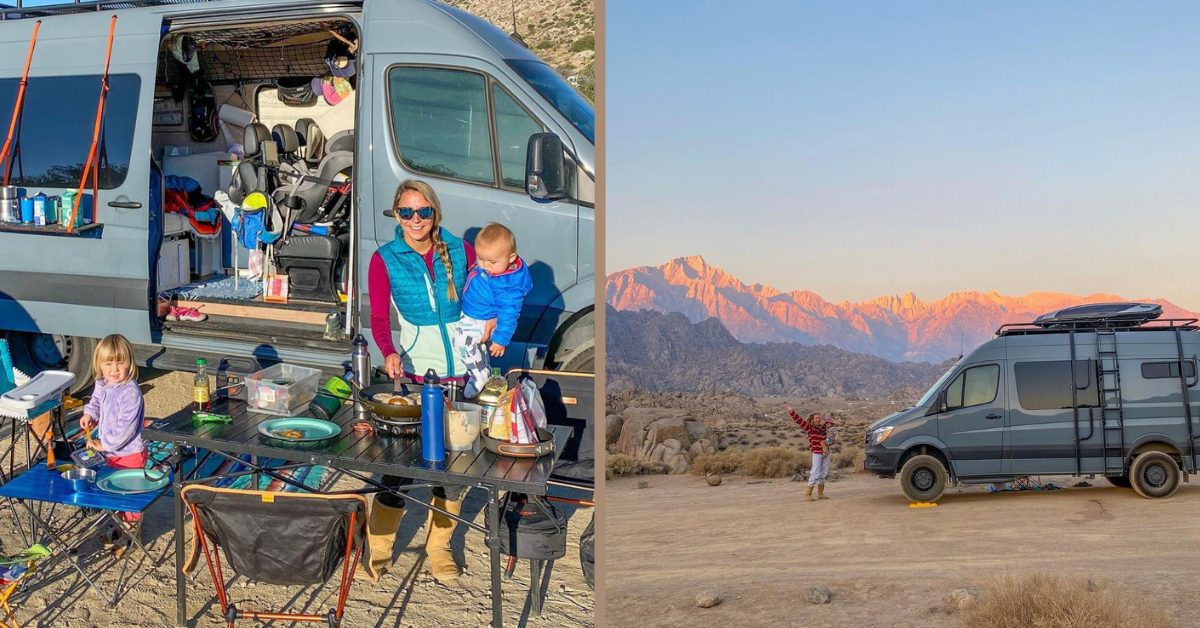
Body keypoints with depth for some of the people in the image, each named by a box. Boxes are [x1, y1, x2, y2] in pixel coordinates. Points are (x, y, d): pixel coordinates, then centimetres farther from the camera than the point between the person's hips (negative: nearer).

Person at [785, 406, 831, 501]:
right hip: (817, 453, -6)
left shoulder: (822, 427, 7)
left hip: (826, 453, 6)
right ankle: (807, 494, -7)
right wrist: (791, 412, -19)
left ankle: (820, 494, 19)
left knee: (824, 473, 9)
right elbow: (799, 420, -10)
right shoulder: (809, 427, -4)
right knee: (815, 474, -11)